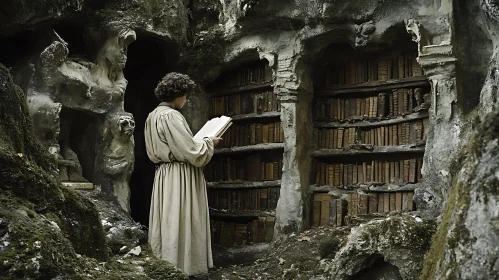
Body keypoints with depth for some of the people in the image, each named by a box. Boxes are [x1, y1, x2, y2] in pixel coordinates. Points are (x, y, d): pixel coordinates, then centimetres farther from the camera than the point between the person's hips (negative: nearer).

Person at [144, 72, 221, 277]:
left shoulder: (154, 116, 12)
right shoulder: (171, 117, -18)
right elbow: (190, 151, -20)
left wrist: (199, 142, 19)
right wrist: (209, 143, -3)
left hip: (164, 175, 10)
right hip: (180, 178, -9)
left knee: (168, 223, 11)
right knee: (181, 223, -4)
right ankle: (182, 268, 1)